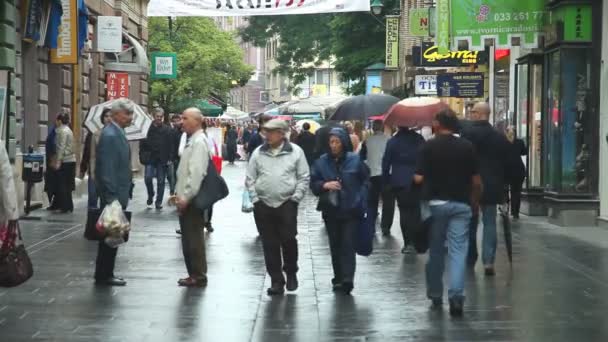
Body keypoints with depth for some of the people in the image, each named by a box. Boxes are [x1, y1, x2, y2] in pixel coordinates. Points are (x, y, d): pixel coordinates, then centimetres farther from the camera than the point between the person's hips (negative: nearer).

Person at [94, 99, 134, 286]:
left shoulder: (118, 133, 12)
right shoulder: (110, 135, -18)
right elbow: (107, 170, -22)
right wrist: (113, 196, -23)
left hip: (117, 194, 10)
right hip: (113, 194, -10)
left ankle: (104, 274, 21)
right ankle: (104, 275, 5)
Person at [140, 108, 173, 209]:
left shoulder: (167, 130, 2)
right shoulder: (148, 128, 0)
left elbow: (170, 145, 1)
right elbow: (143, 144, 3)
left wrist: (169, 158, -6)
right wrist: (143, 156, -6)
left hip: (162, 160, 1)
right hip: (150, 159, 0)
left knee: (161, 181, 4)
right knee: (148, 177, -12)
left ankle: (159, 202, 13)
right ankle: (150, 195, 14)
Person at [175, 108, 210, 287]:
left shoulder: (199, 141, -15)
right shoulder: (192, 140, 14)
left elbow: (196, 172, -22)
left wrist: (186, 197, -21)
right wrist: (180, 193, 17)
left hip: (191, 199, -10)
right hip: (185, 198, 10)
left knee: (194, 238, -4)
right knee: (188, 238, 13)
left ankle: (198, 276, 2)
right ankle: (194, 274, 20)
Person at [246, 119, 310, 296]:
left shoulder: (295, 152, -1)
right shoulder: (258, 153, 6)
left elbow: (304, 177, 2)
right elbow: (250, 178, 9)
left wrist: (295, 197, -5)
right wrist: (255, 198, 1)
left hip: (287, 204, -2)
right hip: (263, 205, 2)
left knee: (288, 240, -3)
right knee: (270, 244, 4)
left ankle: (291, 273, 21)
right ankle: (276, 281, 11)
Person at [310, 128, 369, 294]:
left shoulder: (355, 160, -2)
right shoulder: (321, 162, 2)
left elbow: (366, 180, 7)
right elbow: (313, 184, 2)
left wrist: (360, 198, -3)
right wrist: (324, 185, -18)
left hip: (351, 211, -3)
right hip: (331, 211, 3)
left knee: (348, 245, -10)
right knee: (335, 246, 10)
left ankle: (347, 279, -17)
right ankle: (338, 278, 19)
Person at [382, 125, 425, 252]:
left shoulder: (392, 142, -3)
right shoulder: (419, 139, 1)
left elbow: (386, 162, -2)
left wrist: (387, 179, 8)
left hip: (399, 181, -1)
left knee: (404, 210, 2)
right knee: (415, 209, 10)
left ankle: (408, 243, -3)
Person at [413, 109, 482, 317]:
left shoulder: (429, 146, -6)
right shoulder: (467, 147, 0)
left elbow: (419, 178, -9)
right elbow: (476, 181, 1)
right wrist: (475, 202, 16)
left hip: (435, 202, 0)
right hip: (461, 204, 1)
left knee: (435, 250, 12)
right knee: (458, 249, -2)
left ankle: (435, 295, 22)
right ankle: (456, 295, -17)